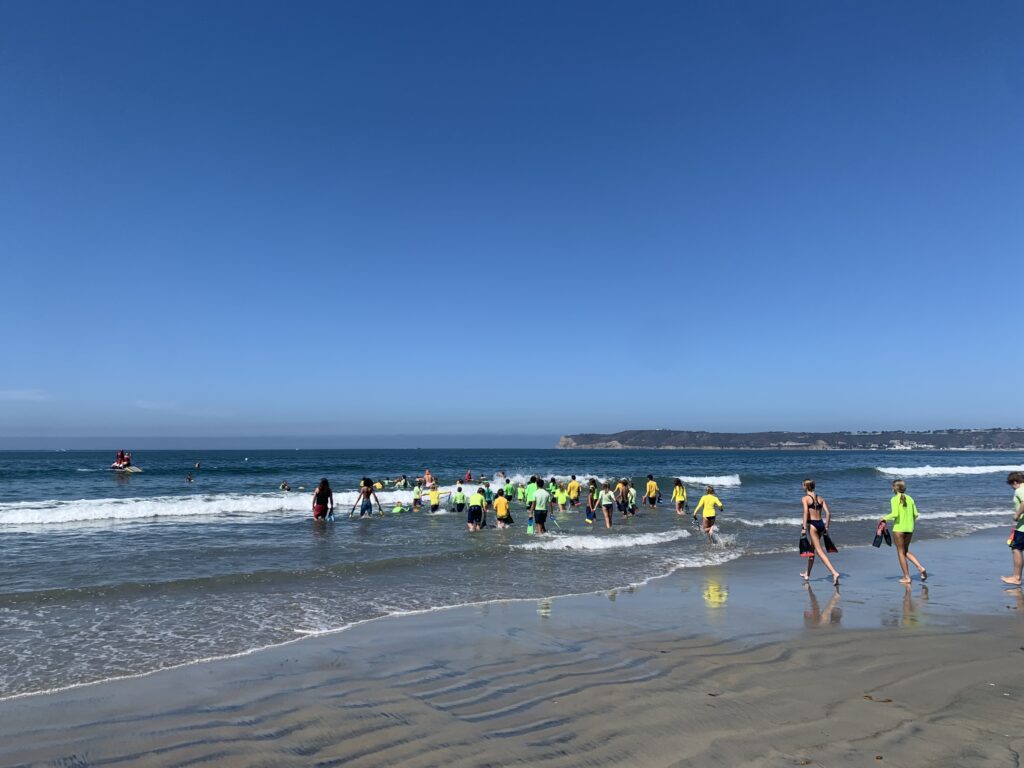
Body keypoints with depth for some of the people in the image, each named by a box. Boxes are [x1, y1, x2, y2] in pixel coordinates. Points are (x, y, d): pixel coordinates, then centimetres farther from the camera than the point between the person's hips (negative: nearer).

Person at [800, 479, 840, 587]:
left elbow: (806, 513, -17)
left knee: (820, 551, -7)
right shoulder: (820, 498, 11)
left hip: (812, 524, -7)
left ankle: (834, 573, -22)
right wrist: (826, 527, 12)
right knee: (812, 549, 19)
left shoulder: (805, 498, -6)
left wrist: (804, 528, -17)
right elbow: (828, 513, 6)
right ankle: (807, 575, 30)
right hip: (821, 524, 7)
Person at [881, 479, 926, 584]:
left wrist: (885, 518, -4)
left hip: (899, 528, -6)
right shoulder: (910, 498, 7)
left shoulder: (895, 499, -11)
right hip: (909, 528, 6)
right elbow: (916, 514, 7)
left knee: (901, 553, 6)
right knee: (906, 551, 21)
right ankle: (921, 568, 4)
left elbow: (895, 514, -20)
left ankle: (906, 577, 9)